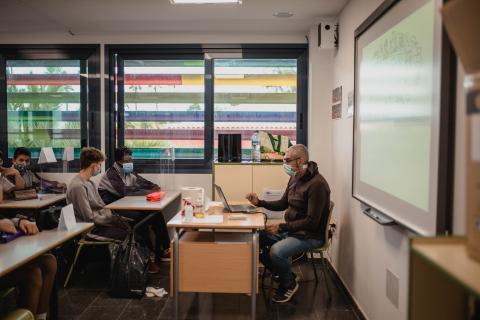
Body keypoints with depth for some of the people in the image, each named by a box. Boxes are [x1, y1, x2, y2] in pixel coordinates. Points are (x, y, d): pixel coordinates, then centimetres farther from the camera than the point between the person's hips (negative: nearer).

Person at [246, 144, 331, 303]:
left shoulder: (317, 184, -23)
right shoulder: (294, 178, 5)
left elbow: (312, 222, -25)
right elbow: (283, 204, 16)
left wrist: (281, 227, -25)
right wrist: (259, 202, 1)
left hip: (310, 235, -9)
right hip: (291, 229, 9)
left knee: (276, 251, -29)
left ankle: (289, 284, 3)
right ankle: (285, 275, 13)